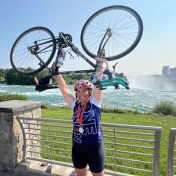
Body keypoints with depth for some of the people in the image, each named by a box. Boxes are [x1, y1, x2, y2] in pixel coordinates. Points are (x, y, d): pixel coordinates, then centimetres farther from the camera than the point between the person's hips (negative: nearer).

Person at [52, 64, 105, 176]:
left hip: (94, 147, -4)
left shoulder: (95, 103, -10)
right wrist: (57, 72, -1)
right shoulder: (75, 105, -1)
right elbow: (64, 88, 0)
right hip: (77, 147, 5)